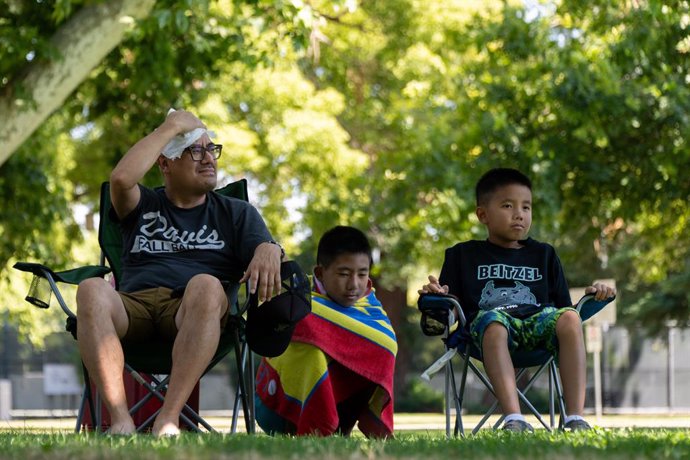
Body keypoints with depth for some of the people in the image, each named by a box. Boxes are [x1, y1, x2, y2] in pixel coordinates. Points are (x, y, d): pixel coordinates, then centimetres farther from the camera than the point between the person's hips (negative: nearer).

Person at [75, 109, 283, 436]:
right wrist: (171, 127, 9)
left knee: (206, 285, -38)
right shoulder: (143, 206, 25)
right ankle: (120, 421, -41)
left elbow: (265, 247, 7)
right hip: (134, 305, 1)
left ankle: (168, 420, -43)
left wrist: (269, 251, -19)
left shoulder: (236, 212, 26)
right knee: (92, 290, -34)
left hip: (195, 311, -1)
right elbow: (122, 178, 2)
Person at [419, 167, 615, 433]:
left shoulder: (543, 254, 30)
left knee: (570, 319, -32)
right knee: (493, 324, -39)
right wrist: (438, 297, -7)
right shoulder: (463, 256, 23)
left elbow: (564, 307, 23)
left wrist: (593, 296, 4)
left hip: (539, 321, 2)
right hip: (489, 317, -2)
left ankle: (575, 418, -38)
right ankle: (513, 419, -51)